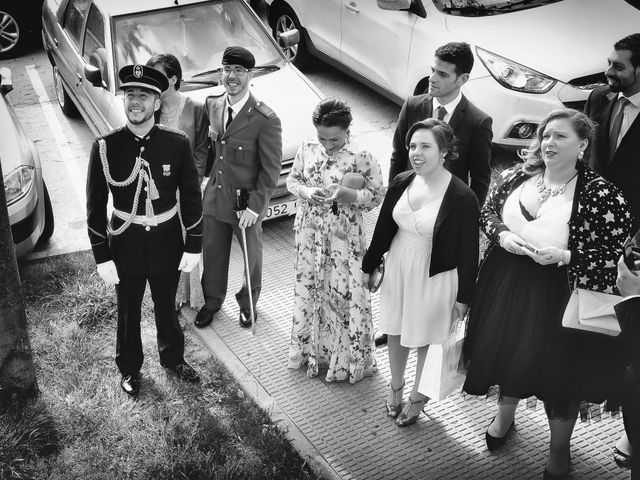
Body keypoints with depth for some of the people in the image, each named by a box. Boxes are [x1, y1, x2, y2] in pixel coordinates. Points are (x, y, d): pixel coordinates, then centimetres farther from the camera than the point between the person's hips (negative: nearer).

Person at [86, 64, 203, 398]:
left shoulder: (177, 144, -12)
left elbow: (191, 197, -3)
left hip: (167, 243, 1)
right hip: (125, 245, -1)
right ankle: (130, 369, 41)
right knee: (128, 313, 17)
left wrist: (193, 247, -3)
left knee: (166, 307, 21)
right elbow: (95, 206, -8)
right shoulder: (105, 147, -14)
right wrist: (102, 258, -9)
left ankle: (173, 358, 47)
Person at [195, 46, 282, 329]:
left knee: (251, 255, 16)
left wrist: (255, 206, -18)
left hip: (247, 200, -5)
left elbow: (271, 170, -16)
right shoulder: (212, 105, -1)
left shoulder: (265, 120, -21)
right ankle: (212, 300, 42)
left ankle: (248, 303, 41)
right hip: (215, 196, 5)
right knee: (213, 253, 19)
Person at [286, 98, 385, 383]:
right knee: (308, 288, 16)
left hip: (343, 237, -4)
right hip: (309, 233, 5)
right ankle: (311, 348, 38)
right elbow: (291, 180, 8)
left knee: (343, 293, 3)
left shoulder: (362, 159, -14)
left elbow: (378, 195, -7)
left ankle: (348, 358, 21)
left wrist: (353, 195, -26)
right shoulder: (307, 149, -1)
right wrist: (307, 192, -14)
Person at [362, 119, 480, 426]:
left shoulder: (462, 197, -22)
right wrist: (368, 267, 14)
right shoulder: (401, 183, -6)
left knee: (427, 339, 14)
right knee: (396, 331, 19)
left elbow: (468, 251, -14)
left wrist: (463, 297, -9)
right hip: (398, 269, 5)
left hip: (435, 277, -5)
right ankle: (395, 387, 44)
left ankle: (417, 397, 37)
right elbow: (384, 227, 6)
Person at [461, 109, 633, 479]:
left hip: (556, 292, -4)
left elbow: (614, 255, -13)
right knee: (506, 350, 19)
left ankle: (559, 450, 34)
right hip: (506, 281, 4)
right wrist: (502, 235, -11)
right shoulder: (517, 176, -2)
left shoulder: (602, 195, -16)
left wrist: (563, 257, -24)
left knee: (557, 364, 8)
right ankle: (505, 415, 50)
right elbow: (488, 213, 10)